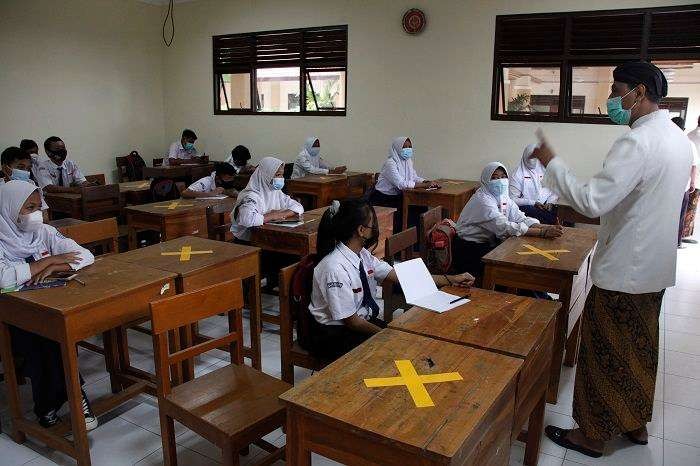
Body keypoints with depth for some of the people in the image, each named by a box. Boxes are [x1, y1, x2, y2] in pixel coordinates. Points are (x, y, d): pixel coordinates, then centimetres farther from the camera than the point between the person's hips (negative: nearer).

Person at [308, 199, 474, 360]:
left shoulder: (363, 255, -3)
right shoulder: (335, 268, -27)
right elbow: (351, 320, -21)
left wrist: (452, 280, -2)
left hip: (363, 320, 7)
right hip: (335, 335, -7)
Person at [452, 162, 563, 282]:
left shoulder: (504, 198, 7)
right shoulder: (482, 200, -21)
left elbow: (522, 219, -4)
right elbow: (505, 228, -30)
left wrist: (547, 227, -23)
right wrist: (543, 232, -34)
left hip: (489, 244, 8)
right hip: (469, 252, -8)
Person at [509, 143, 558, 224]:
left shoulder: (544, 172, 18)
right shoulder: (517, 176, 3)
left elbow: (553, 193, 18)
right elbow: (513, 199, -5)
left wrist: (550, 203, -4)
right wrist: (534, 203, -14)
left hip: (545, 206, 4)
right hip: (528, 207, -4)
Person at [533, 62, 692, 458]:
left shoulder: (637, 143, -22)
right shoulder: (679, 138, 9)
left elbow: (592, 201, -28)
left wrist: (552, 162, -18)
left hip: (624, 269, -9)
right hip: (655, 266, 9)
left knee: (606, 351, 4)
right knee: (640, 349, 20)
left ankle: (594, 434, 18)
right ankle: (636, 422, 35)